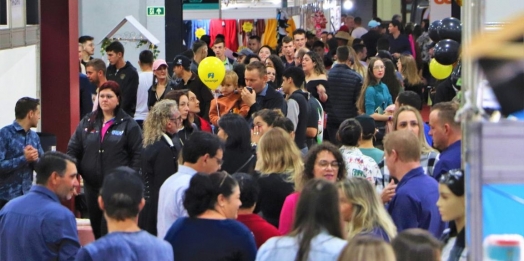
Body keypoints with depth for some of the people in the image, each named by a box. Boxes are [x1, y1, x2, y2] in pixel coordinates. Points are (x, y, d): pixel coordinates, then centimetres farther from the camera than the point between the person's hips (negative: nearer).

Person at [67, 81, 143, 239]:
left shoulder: (128, 125, -1)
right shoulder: (87, 122, 10)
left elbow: (138, 154, -3)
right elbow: (73, 150, 10)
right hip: (92, 185, 5)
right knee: (97, 229, 13)